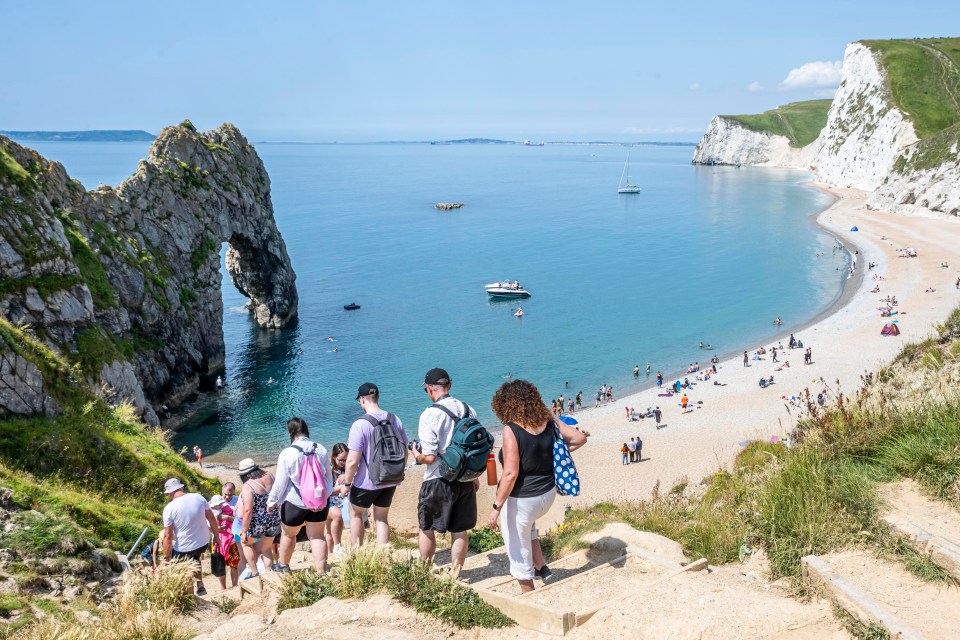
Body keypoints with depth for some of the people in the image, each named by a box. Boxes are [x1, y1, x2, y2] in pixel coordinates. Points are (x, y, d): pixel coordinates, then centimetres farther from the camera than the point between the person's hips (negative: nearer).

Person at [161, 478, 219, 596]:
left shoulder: (169, 508, -17)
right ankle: (200, 585, 27)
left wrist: (166, 558, -7)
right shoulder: (198, 497, -7)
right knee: (194, 558, 35)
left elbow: (168, 536, -16)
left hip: (184, 549, -5)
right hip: (204, 543, 5)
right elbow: (212, 519, 0)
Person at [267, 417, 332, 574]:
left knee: (288, 534, 19)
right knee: (317, 536, 9)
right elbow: (328, 476, 8)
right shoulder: (321, 449, -4)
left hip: (295, 502, -3)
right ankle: (321, 572, 4)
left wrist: (271, 501, 5)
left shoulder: (287, 453, -16)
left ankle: (283, 566, 38)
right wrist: (326, 493, 25)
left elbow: (280, 483, -10)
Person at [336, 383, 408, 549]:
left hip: (366, 482, -5)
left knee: (355, 514, 20)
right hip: (390, 482, 5)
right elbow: (405, 452, 5)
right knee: (382, 518, 18)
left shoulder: (360, 425, -20)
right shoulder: (395, 420, -3)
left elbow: (353, 461, -21)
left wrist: (347, 483, -6)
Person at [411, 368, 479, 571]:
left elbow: (429, 457, -19)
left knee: (427, 530, 15)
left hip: (438, 480, -5)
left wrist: (417, 455, 4)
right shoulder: (468, 410, 0)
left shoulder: (429, 415, -17)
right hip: (465, 480, 5)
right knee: (460, 532, 13)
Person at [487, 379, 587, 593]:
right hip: (548, 494, 7)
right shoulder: (549, 422, -4)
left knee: (519, 549, 15)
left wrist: (496, 507, -19)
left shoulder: (512, 430, -21)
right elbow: (580, 438, 2)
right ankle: (541, 566, 31)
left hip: (521, 499, -7)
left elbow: (511, 474, -25)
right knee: (528, 526, 38)